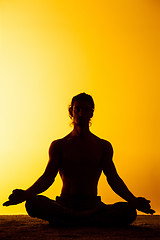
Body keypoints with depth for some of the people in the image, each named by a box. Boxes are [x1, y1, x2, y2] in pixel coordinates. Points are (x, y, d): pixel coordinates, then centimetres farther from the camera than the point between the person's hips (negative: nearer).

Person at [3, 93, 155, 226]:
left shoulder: (103, 146, 12)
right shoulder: (58, 145, 9)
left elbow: (113, 178, 5)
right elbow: (47, 177, 1)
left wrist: (133, 201, -13)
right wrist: (26, 194, -19)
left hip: (93, 207, 1)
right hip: (64, 206, -1)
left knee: (128, 211, -28)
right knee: (34, 203, -32)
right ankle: (89, 222, -31)